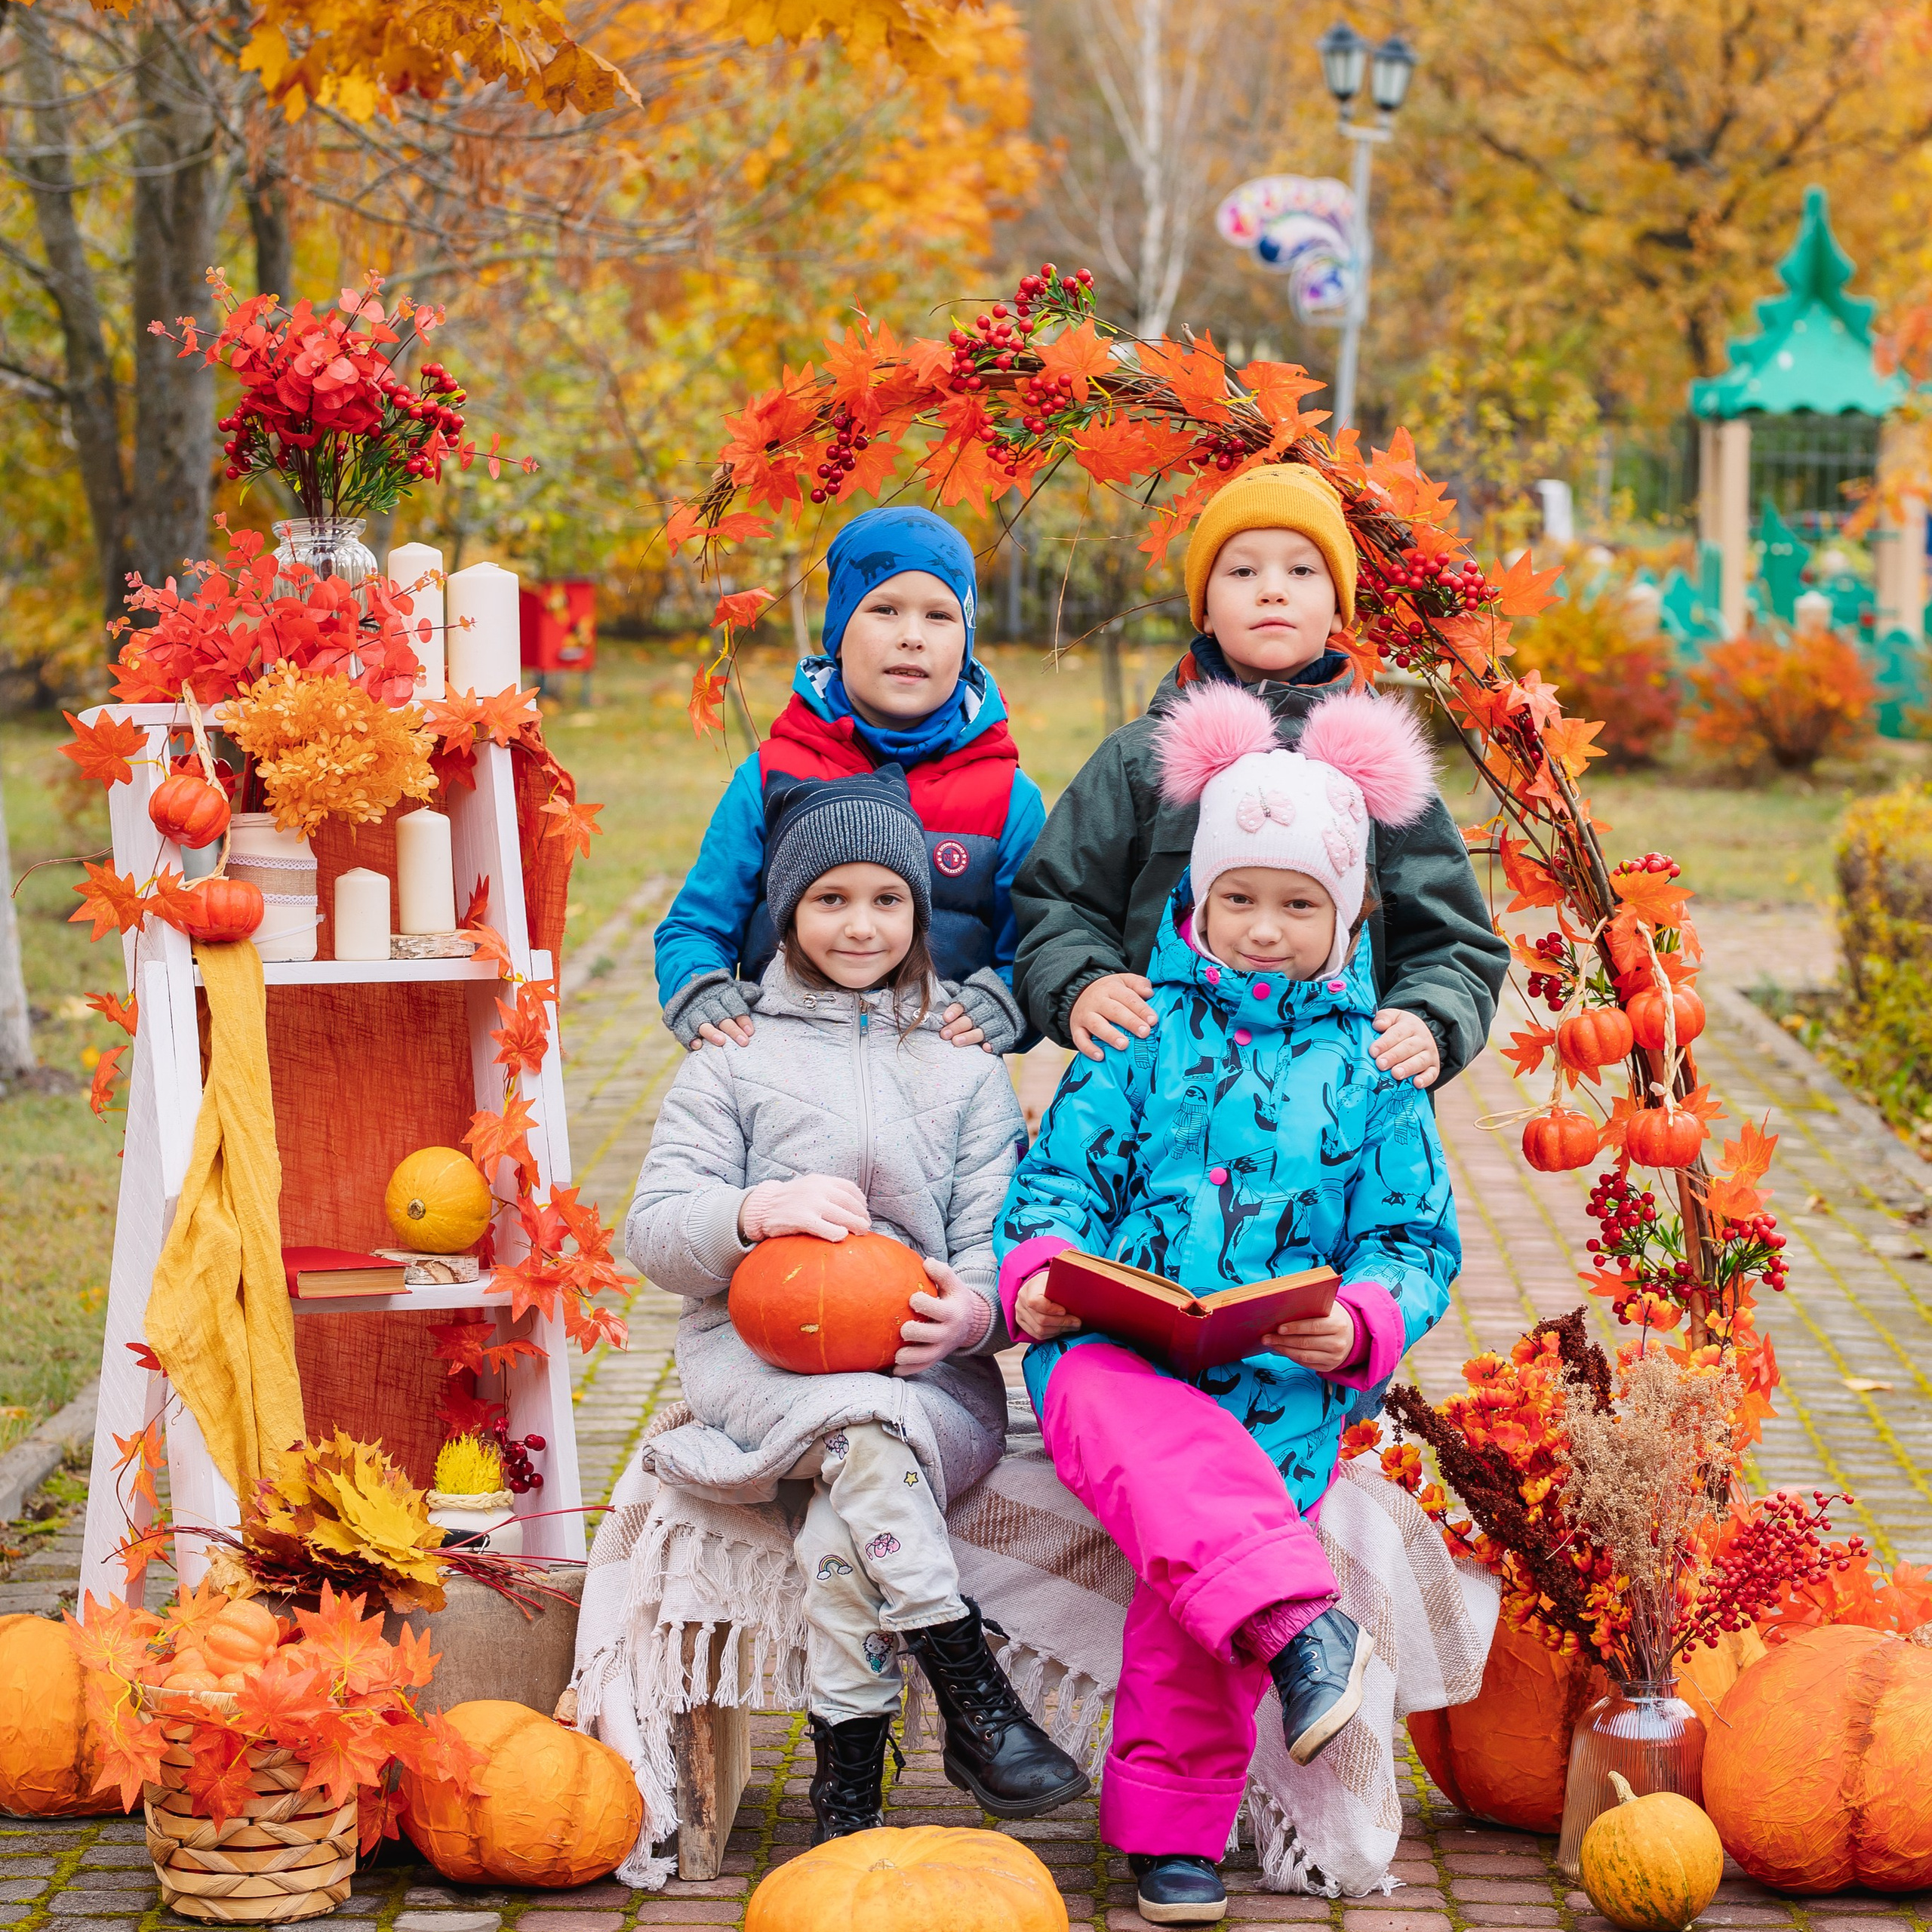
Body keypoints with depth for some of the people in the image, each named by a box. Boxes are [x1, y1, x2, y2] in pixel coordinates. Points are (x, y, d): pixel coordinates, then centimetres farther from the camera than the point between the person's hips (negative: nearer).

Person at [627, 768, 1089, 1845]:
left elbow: (995, 1232, 10)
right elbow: (655, 1233, 7)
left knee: (849, 1521, -35)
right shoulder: (733, 1063, 19)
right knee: (861, 1430, -39)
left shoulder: (965, 1071, 23)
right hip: (760, 1347, -1)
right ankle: (973, 1701, -39)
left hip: (929, 1363, 1)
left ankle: (849, 1776, -31)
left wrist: (974, 1306, -16)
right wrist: (755, 1211, -16)